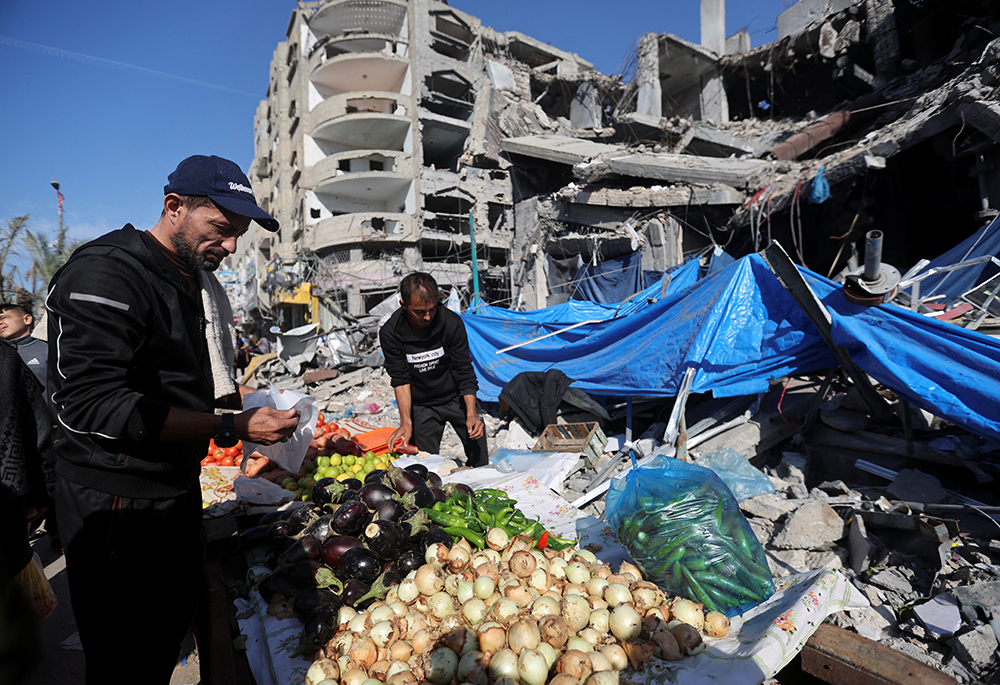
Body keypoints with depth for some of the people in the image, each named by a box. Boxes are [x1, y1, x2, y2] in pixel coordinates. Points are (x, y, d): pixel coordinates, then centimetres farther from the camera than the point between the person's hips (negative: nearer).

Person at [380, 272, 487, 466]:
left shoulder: (452, 322, -19)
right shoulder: (390, 333, -17)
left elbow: (464, 371, -13)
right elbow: (400, 379, -11)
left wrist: (471, 413, -20)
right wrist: (406, 422, -18)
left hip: (457, 398, 0)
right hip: (421, 406, 0)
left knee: (480, 460, 2)